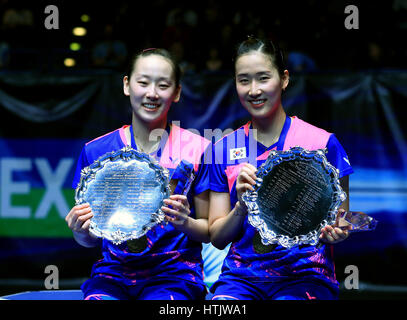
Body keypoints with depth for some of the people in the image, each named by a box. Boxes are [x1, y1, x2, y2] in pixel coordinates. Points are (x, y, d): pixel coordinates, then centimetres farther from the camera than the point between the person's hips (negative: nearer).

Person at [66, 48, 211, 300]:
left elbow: (208, 232, 5)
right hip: (113, 272, 2)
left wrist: (184, 222, -16)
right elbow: (91, 240, 12)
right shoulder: (95, 151, 6)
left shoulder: (198, 149, 1)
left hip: (174, 272, -1)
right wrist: (81, 232, -11)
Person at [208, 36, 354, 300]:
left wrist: (333, 233, -17)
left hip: (305, 275, -2)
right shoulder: (224, 149, 8)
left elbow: (341, 224, 5)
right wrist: (242, 206, -10)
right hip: (240, 275, 2)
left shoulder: (322, 143, 0)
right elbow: (217, 238, 9)